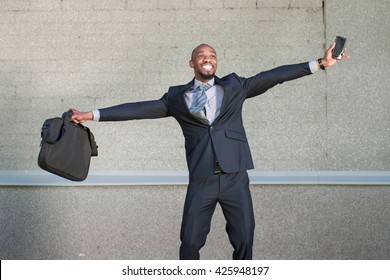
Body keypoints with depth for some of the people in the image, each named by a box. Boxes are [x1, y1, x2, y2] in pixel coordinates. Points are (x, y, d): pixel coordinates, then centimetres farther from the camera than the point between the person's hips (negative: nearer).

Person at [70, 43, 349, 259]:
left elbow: (273, 76, 5)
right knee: (190, 241, 1)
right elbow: (140, 108, 5)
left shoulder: (234, 86, 9)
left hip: (235, 177, 1)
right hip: (201, 180, 0)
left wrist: (320, 63, 0)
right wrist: (92, 115, -2)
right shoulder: (177, 97, 8)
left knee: (244, 239, 3)